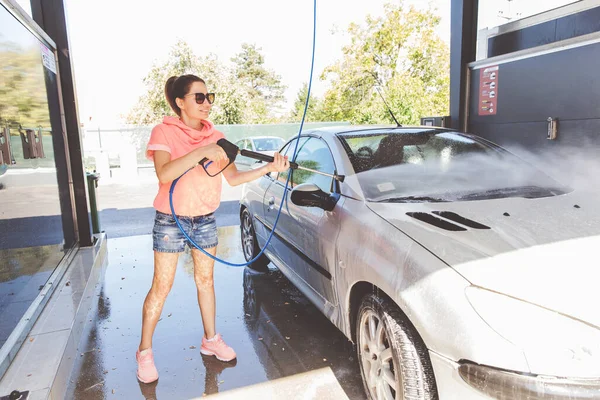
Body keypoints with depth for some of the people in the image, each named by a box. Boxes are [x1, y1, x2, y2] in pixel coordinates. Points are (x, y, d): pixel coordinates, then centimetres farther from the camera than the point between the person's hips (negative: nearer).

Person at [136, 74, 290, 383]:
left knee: (205, 280, 14)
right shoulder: (164, 132, -11)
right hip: (171, 220, -4)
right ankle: (144, 351, 22)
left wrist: (269, 168, -14)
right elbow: (164, 174, -27)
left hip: (205, 220, 4)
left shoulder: (215, 137, 3)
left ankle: (211, 340, 30)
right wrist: (201, 152, -35)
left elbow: (234, 178, -2)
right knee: (162, 287, 4)